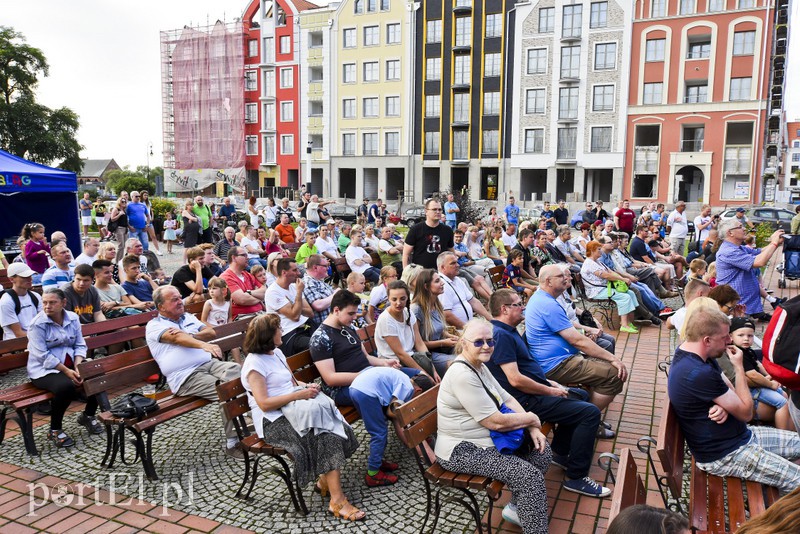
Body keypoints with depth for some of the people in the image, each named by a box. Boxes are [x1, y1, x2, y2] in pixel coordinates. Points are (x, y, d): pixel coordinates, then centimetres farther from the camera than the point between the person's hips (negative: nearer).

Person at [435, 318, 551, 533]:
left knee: (542, 452, 9)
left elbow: (507, 399, 9)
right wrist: (531, 419, -9)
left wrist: (533, 428, -6)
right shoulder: (462, 375, -26)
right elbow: (496, 421, -25)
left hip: (486, 440, 10)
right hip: (463, 451, -10)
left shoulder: (479, 366, 7)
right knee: (531, 476, -19)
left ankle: (517, 507, 23)